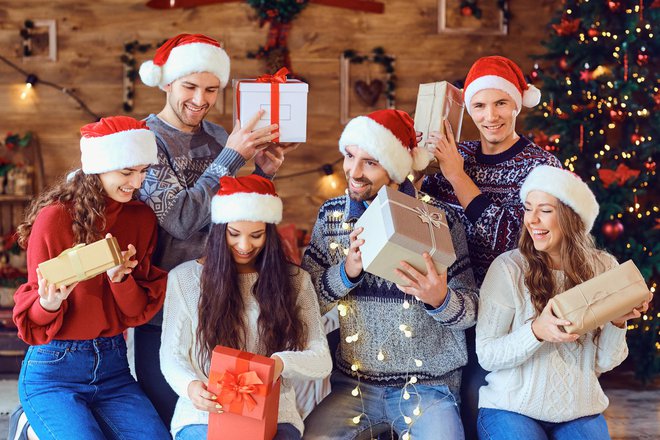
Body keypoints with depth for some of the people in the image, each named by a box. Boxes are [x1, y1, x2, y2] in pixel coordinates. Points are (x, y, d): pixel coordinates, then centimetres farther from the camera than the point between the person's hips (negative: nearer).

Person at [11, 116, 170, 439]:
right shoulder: (55, 217, -12)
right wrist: (50, 303, -29)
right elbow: (33, 323, -6)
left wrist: (120, 277, -18)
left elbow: (140, 312, 2)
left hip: (113, 368, 5)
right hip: (53, 373, -4)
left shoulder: (141, 218, 2)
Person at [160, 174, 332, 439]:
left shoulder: (295, 281, 8)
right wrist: (190, 386, -17)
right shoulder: (184, 278, 4)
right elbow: (172, 355, 6)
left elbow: (322, 361, 4)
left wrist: (283, 363, -18)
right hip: (204, 414, -1)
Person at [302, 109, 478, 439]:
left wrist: (441, 299, -28)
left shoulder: (439, 219, -7)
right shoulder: (331, 216, 3)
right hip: (351, 383, 2)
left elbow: (471, 310, -6)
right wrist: (346, 272, -20)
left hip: (429, 384, -2)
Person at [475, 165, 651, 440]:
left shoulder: (603, 268, 0)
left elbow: (604, 363, 4)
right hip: (512, 409, -3)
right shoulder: (508, 268, -11)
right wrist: (536, 332, -26)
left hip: (580, 413, 3)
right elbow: (485, 355, -11)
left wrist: (618, 323, -14)